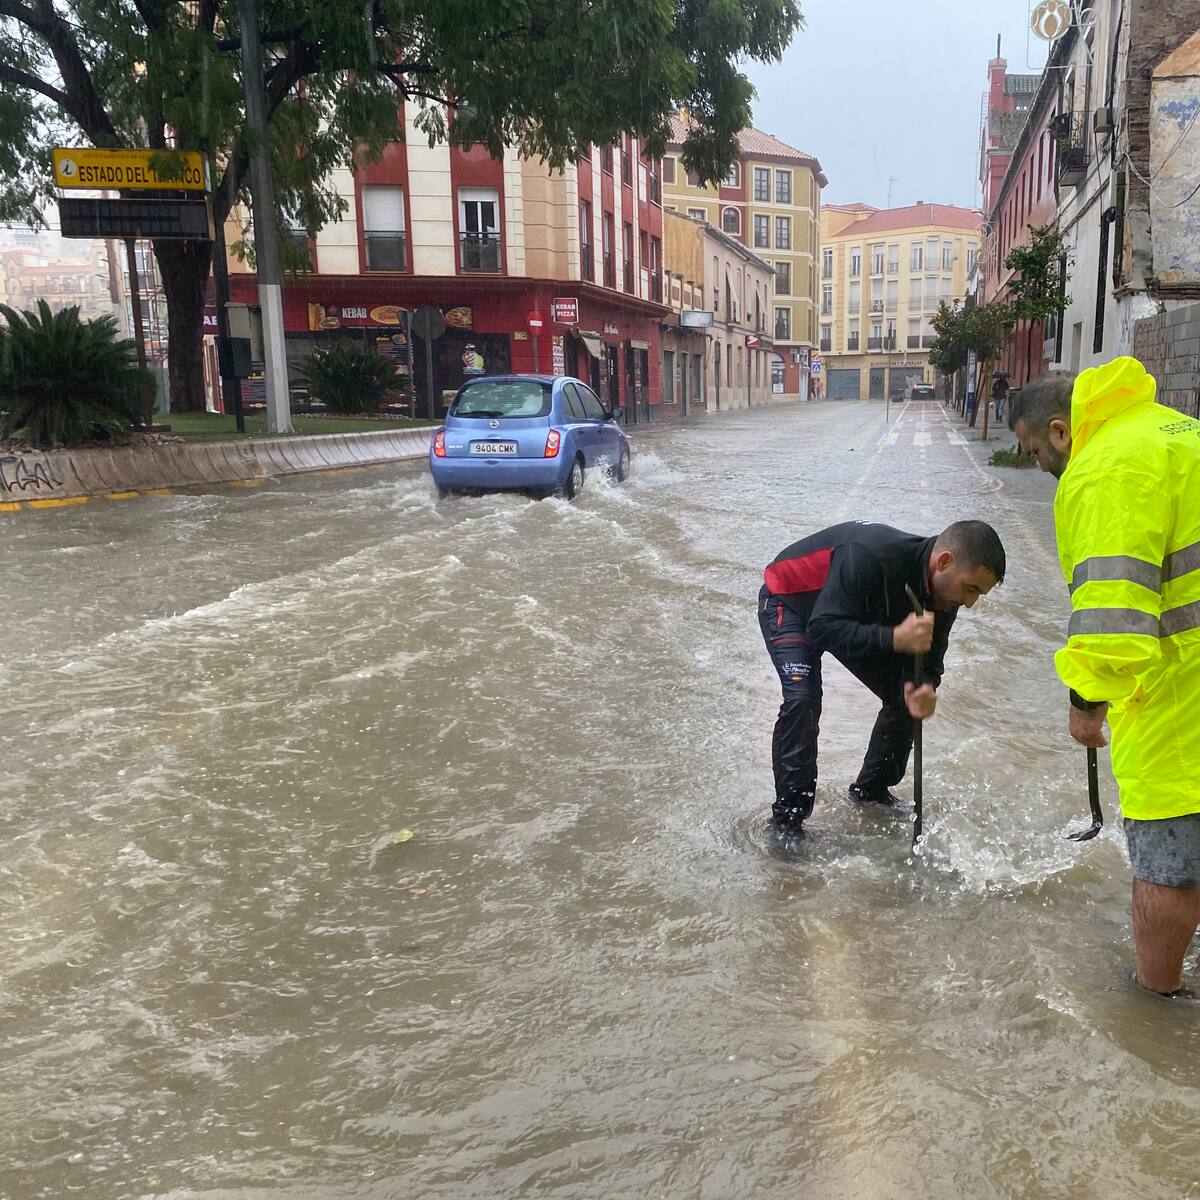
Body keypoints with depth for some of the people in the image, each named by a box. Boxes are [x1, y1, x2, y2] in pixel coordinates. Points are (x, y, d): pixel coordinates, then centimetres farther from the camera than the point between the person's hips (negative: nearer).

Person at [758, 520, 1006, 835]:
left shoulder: (943, 592, -17)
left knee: (904, 698, 2)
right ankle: (787, 820, -14)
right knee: (803, 699, -26)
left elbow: (927, 661, -12)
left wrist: (923, 692, -35)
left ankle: (870, 792, 22)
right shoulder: (869, 557, -42)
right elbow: (824, 629, -42)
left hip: (857, 617, 7)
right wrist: (894, 638, -52)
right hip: (790, 602, -7)